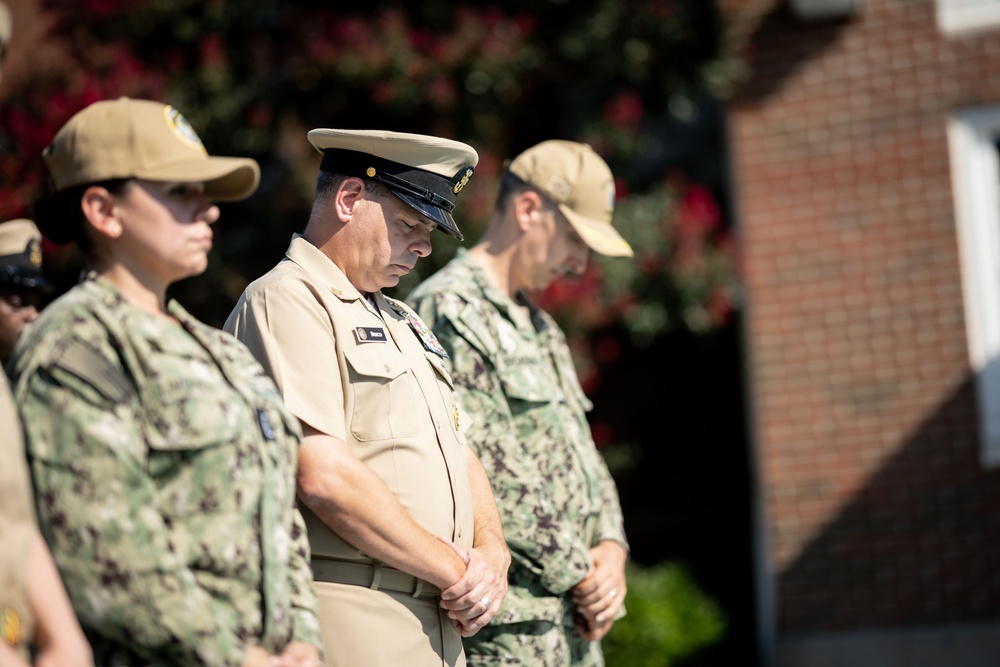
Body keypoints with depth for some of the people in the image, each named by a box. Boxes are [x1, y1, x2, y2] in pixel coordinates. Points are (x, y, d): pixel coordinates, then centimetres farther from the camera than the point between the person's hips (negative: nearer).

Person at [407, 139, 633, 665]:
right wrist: (581, 577, -11)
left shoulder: (539, 327, 22)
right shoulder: (448, 312, -10)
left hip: (577, 622, 9)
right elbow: (488, 475, -17)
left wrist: (611, 547, 3)